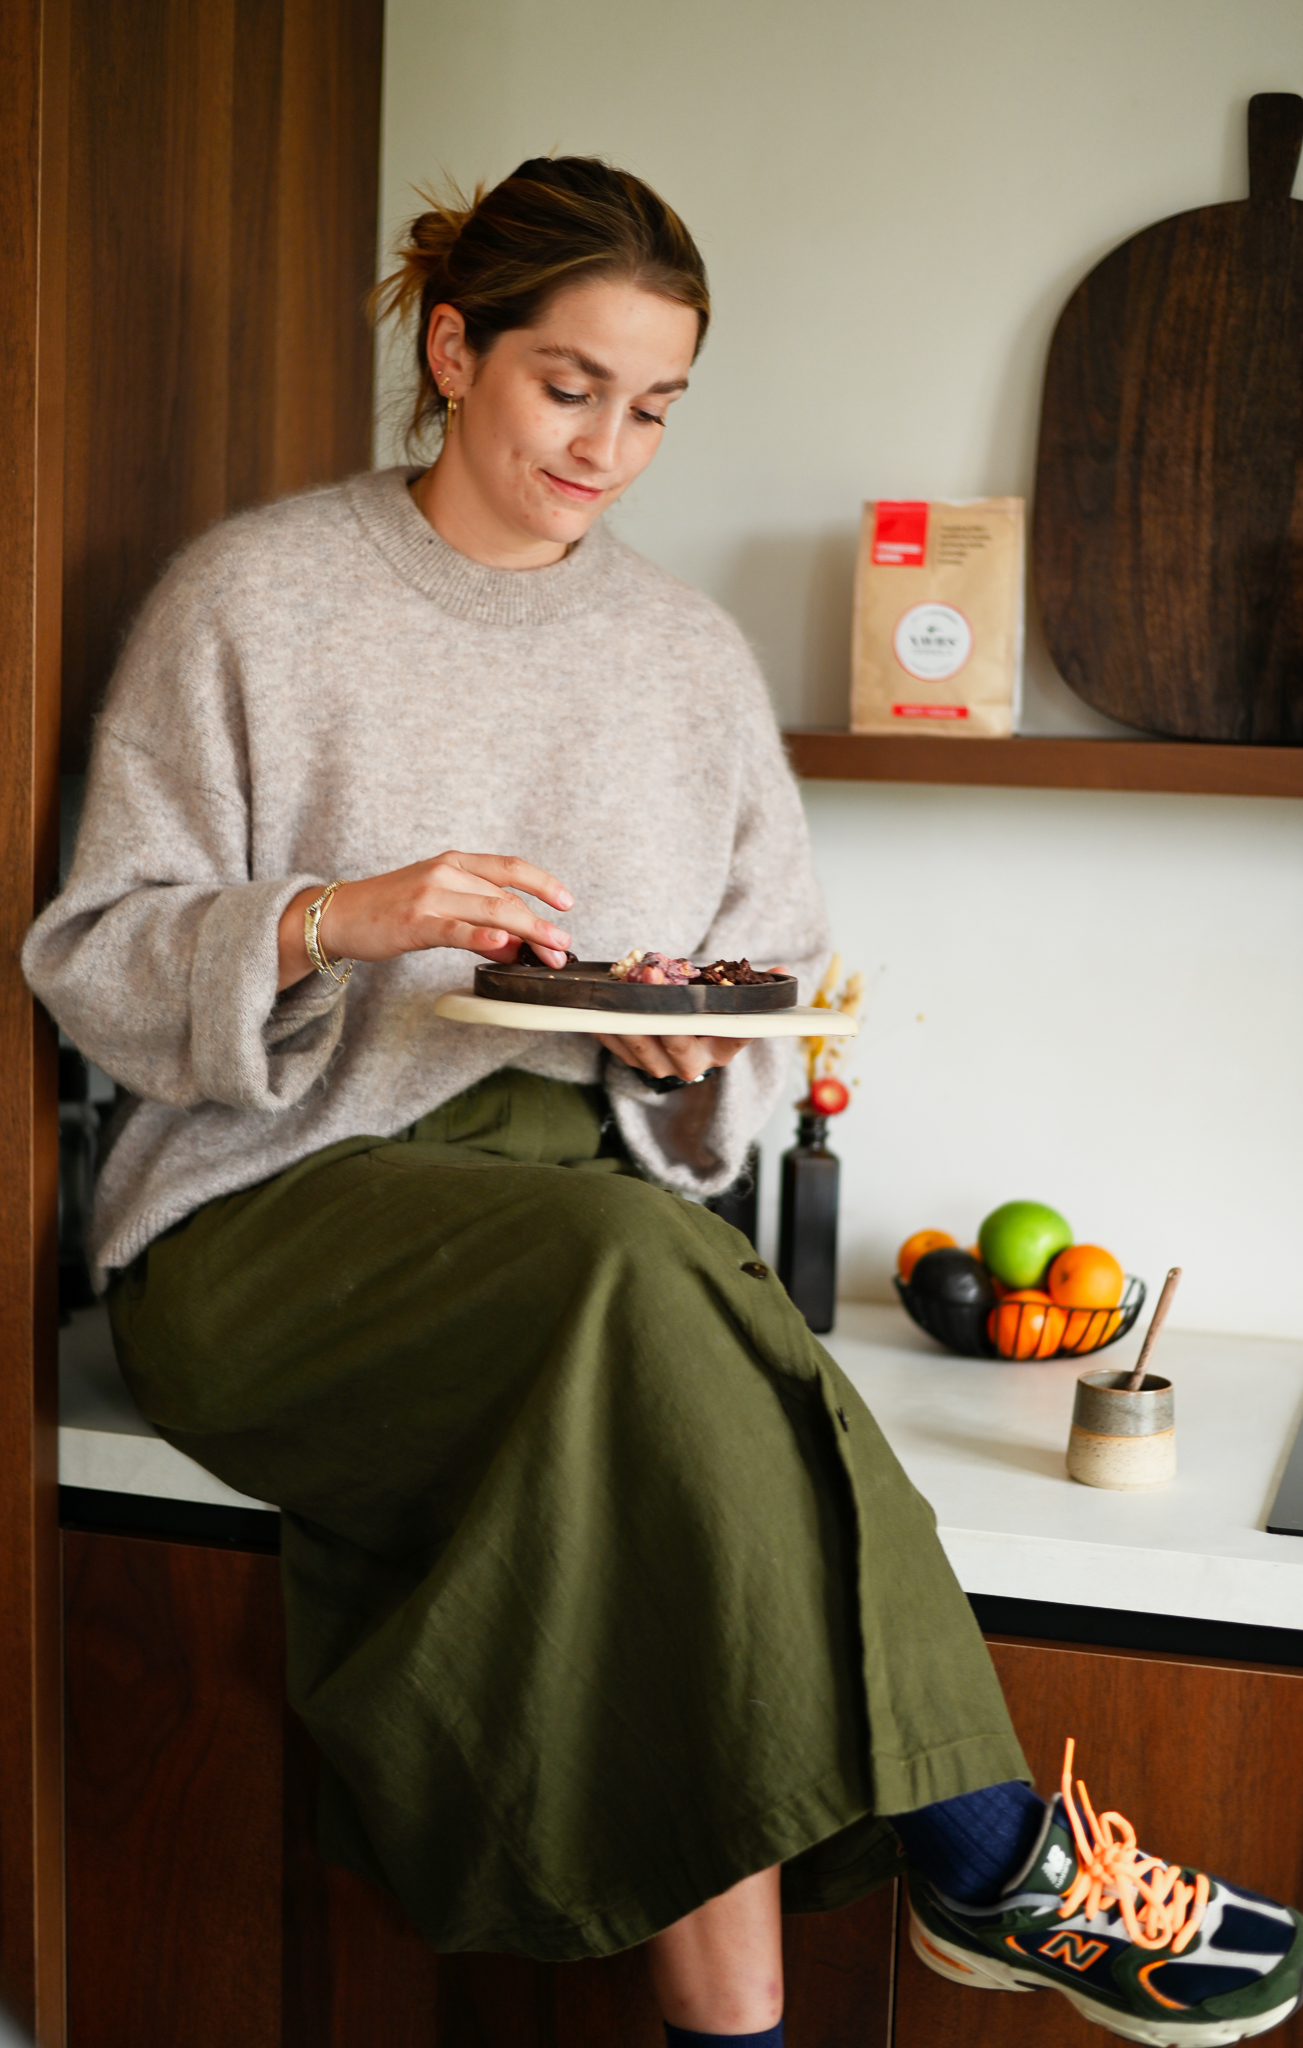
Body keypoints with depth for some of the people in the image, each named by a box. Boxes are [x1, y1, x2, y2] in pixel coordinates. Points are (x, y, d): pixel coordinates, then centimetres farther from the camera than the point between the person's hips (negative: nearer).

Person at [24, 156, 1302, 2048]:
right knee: (638, 1274, -34)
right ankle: (991, 1861, -25)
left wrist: (693, 1048, -7)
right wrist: (336, 921, -20)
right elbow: (95, 956, -1)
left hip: (594, 1189, 4)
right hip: (278, 1207, -3)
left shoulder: (693, 660, 15)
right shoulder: (261, 593, 2)